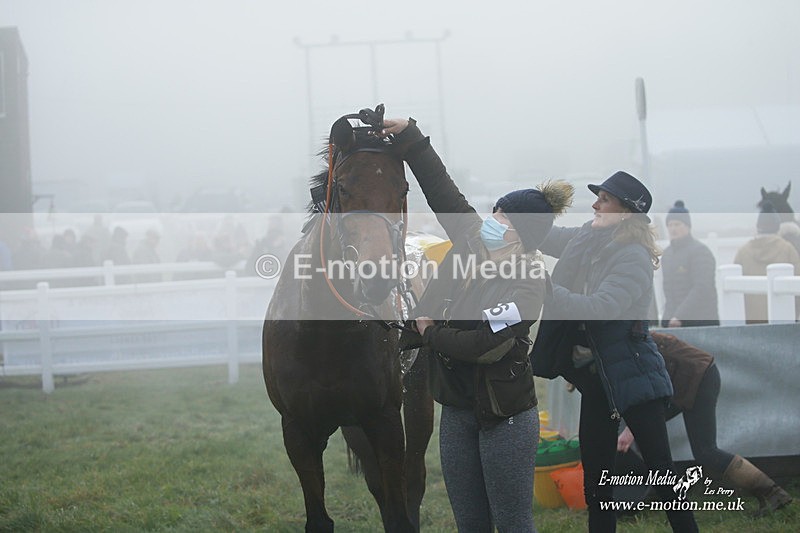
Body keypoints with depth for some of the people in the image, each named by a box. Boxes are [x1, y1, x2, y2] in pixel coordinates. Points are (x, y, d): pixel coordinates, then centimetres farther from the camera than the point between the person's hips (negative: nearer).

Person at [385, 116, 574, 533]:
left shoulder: (526, 287, -19)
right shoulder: (472, 240, 1)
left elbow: (483, 346, -25)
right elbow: (441, 190, 7)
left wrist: (430, 333, -9)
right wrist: (408, 136, 6)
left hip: (503, 415, -7)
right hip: (457, 408, 8)